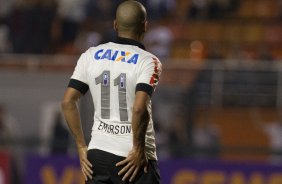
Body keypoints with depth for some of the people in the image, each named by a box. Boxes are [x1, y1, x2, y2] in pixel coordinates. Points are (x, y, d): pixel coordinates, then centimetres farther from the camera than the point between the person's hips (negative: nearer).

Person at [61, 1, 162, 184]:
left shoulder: (91, 56, 6)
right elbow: (139, 108, -21)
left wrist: (81, 146, 8)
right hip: (135, 160, -4)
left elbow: (68, 102, 3)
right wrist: (138, 149, -10)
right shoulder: (148, 62, -8)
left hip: (97, 155, 4)